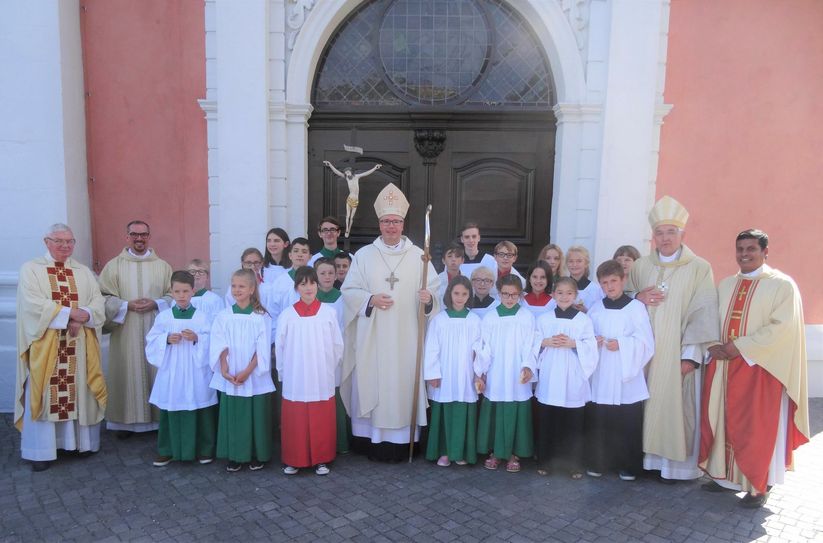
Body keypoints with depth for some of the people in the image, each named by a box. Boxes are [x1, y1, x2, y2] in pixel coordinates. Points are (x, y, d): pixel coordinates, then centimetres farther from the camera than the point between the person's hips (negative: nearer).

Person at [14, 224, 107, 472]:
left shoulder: (84, 272, 12)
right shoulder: (31, 269, 1)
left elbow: (98, 303, 3)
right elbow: (33, 304, -13)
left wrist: (82, 317, -16)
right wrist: (70, 313, -16)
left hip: (78, 345, 3)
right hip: (45, 345, -3)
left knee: (79, 391, 6)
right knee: (44, 395, 0)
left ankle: (82, 441, 16)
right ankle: (41, 450, 7)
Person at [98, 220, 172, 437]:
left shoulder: (162, 266, 6)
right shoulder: (114, 266, 3)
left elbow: (174, 295, 5)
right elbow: (104, 297, -1)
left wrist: (155, 304, -12)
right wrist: (127, 305, -15)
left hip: (156, 331, 1)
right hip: (126, 333, -1)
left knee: (156, 373, 4)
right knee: (127, 374, 2)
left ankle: (158, 418, 14)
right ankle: (127, 421, 13)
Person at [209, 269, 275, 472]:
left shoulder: (261, 317, -3)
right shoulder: (223, 316, 3)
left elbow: (262, 349, -7)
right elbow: (220, 347, -2)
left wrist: (247, 371, -15)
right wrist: (224, 370, -14)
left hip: (255, 377, -2)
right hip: (230, 378, 2)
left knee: (256, 415, 4)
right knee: (232, 415, 6)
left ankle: (257, 455, 18)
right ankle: (235, 456, 20)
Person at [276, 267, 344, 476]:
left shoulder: (329, 312, -3)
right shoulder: (287, 314, -3)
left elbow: (337, 346, 3)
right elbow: (280, 347, 4)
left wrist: (328, 368, 7)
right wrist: (283, 373, 6)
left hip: (322, 380, 0)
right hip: (295, 381, 0)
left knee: (322, 422, 8)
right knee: (294, 423, 7)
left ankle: (321, 460, 23)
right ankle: (293, 460, 24)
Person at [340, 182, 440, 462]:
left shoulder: (418, 256, 4)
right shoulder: (364, 255, 5)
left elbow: (435, 290, 3)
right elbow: (349, 291, 3)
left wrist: (428, 298, -20)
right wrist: (371, 299, -14)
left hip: (406, 338, 0)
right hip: (372, 337, 0)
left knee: (404, 383, 3)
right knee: (371, 384, 2)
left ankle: (400, 442, 15)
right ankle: (372, 440, 14)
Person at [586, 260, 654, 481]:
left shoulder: (636, 307, -4)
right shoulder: (595, 309, 7)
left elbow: (646, 343, -7)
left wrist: (621, 345, -19)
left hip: (627, 376, -3)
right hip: (601, 376, 3)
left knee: (628, 424, 5)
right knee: (598, 422, 6)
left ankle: (628, 467, 21)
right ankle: (598, 463, 21)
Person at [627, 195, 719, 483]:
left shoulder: (699, 268, -4)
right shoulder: (641, 266, 7)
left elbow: (703, 313, -8)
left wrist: (691, 354, -13)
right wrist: (637, 299, -8)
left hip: (676, 351, -3)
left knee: (674, 403, 0)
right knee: (645, 401, 6)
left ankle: (673, 462, 14)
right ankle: (645, 456, 19)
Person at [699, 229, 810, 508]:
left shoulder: (782, 285, -5)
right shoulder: (726, 284, 13)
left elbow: (782, 327, -14)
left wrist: (740, 347, -17)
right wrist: (715, 347, -7)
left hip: (759, 369, -5)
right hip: (723, 366, 5)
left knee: (756, 429, 1)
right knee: (722, 421, 9)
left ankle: (758, 486, 16)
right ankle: (725, 475, 24)